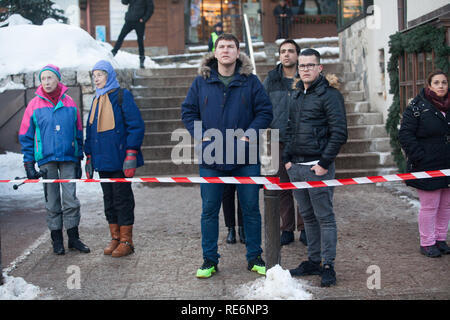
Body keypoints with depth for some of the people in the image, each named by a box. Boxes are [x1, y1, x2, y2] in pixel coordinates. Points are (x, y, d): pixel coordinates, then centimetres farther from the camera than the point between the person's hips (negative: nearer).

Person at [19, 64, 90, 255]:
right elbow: (26, 136, 5)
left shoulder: (69, 104, 6)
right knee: (52, 201, 4)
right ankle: (57, 240, 14)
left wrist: (79, 160, 10)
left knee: (70, 198, 0)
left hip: (68, 158, 1)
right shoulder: (35, 105, 2)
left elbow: (78, 134, 12)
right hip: (46, 159, -1)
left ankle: (73, 237, 11)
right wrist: (29, 163, -1)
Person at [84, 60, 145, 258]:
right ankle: (115, 238, 19)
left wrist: (131, 154, -17)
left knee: (122, 198, -2)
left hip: (119, 159, -7)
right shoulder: (97, 100, 16)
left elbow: (136, 126, -11)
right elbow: (90, 129, 22)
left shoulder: (122, 96, -5)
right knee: (109, 199, 11)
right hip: (102, 160, 7)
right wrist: (89, 156, 15)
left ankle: (126, 241, 5)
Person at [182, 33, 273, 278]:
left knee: (251, 209, 7)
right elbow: (188, 111, 9)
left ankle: (254, 258, 19)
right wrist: (201, 136, -5)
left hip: (245, 158, 0)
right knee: (209, 210, 5)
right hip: (211, 158, 1)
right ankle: (209, 260, 17)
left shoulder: (250, 81, 3)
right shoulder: (201, 82, 6)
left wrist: (249, 134, -11)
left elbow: (265, 111, 3)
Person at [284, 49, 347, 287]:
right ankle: (313, 261, 21)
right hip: (296, 168, 7)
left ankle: (328, 266, 3)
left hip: (317, 167, -7)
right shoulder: (296, 96, 15)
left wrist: (324, 163, -15)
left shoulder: (329, 95, -6)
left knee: (324, 217, -2)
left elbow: (339, 133, -12)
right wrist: (287, 158, 12)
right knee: (308, 216, 13)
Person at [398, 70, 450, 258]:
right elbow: (405, 135, -10)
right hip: (427, 167, -6)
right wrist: (419, 157, -15)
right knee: (429, 206, -2)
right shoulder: (417, 107, -7)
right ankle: (427, 243, 9)